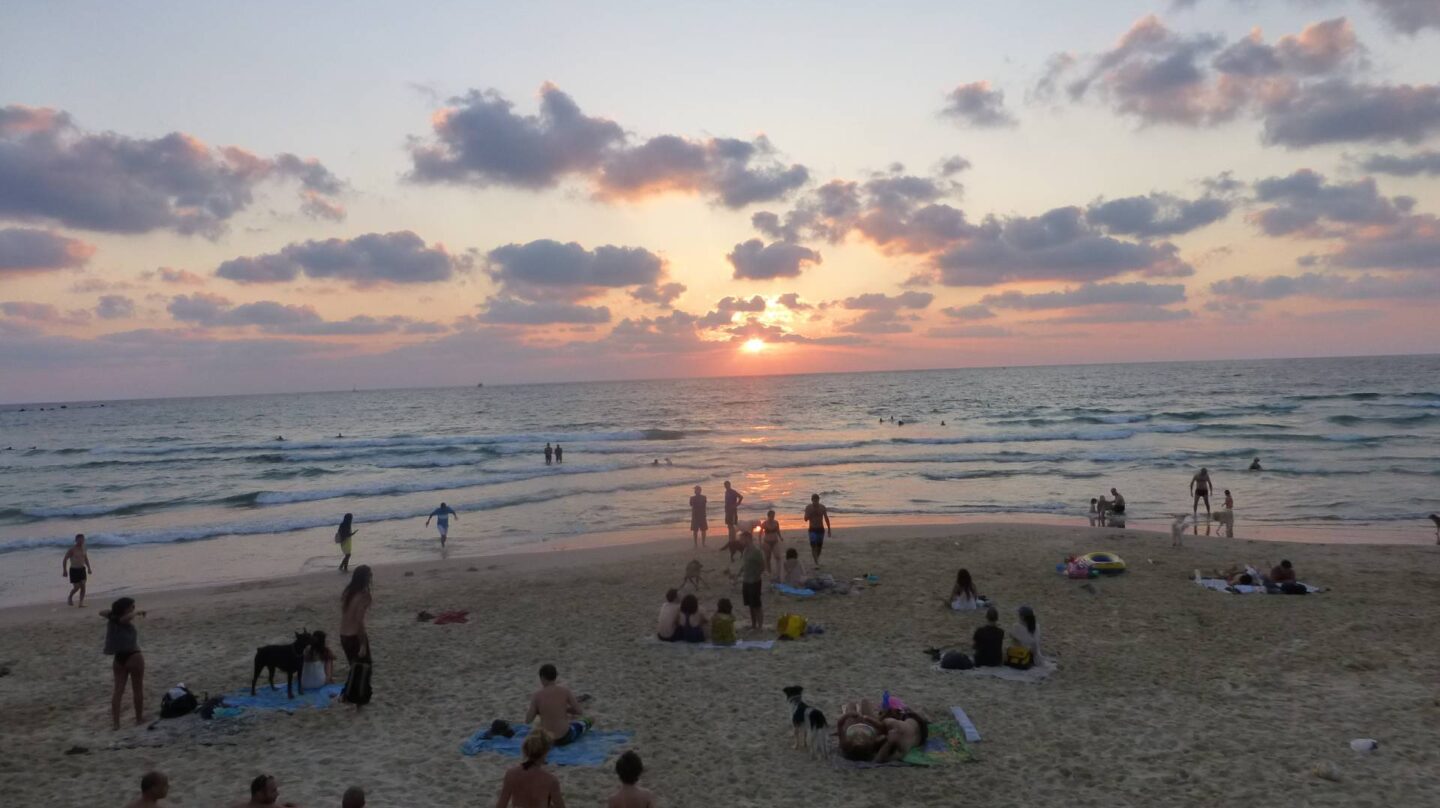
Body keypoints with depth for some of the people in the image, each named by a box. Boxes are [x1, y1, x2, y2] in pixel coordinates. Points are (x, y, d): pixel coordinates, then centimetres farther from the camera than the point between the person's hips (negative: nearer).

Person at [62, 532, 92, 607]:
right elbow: (65, 559, -9)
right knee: (76, 587, -4)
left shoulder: (83, 548, 6)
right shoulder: (72, 549, -13)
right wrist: (64, 570, -13)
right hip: (74, 570, -5)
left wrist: (89, 568, 11)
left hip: (82, 569, 5)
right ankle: (70, 597, 26)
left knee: (83, 586, -3)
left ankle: (81, 603, 0)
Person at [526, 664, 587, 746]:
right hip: (564, 738, -2)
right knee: (583, 723, 30)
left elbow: (528, 720, -6)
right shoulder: (565, 691, -12)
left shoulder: (537, 695, -12)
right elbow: (579, 712, -5)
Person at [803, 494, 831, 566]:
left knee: (819, 546, 11)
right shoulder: (808, 507, -9)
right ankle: (816, 563, -19)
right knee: (813, 546, -17)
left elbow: (826, 519, 4)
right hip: (812, 530, -2)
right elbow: (806, 519, -14)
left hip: (821, 529, 2)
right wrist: (811, 512, -28)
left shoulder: (822, 507, -4)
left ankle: (817, 559, 38)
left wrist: (829, 529, 5)